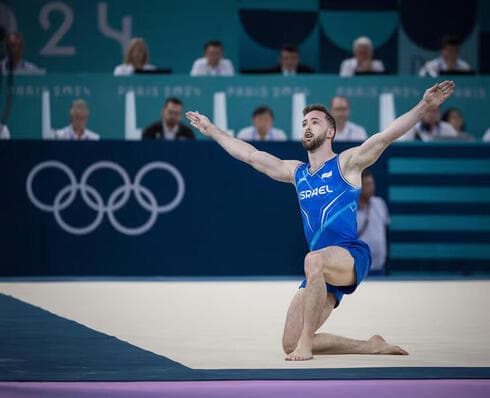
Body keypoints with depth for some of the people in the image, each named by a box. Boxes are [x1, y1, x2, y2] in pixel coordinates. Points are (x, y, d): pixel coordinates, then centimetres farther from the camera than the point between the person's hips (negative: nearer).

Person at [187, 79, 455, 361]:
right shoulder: (296, 172, 19)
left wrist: (424, 105, -21)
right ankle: (372, 346, 11)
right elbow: (250, 154, 27)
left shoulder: (346, 163, 3)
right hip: (322, 270, 7)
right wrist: (211, 130, 31)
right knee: (290, 345, -2)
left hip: (352, 256, -7)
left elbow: (386, 136, -10)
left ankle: (307, 341, -34)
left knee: (314, 260, -41)